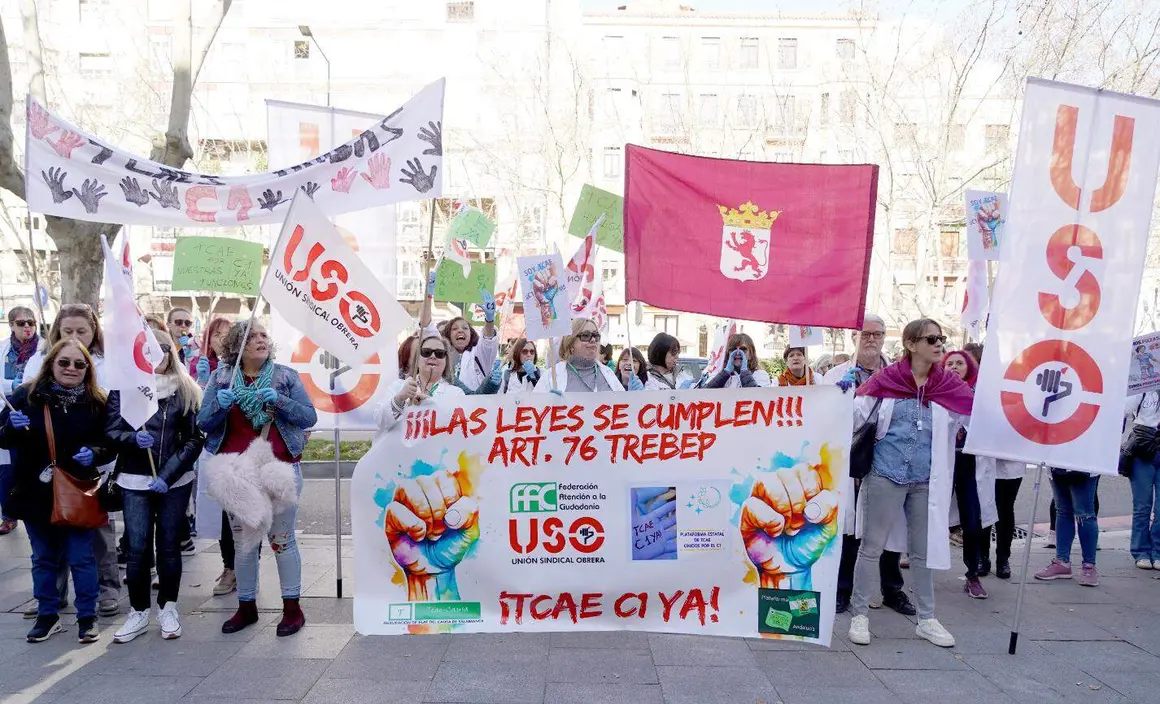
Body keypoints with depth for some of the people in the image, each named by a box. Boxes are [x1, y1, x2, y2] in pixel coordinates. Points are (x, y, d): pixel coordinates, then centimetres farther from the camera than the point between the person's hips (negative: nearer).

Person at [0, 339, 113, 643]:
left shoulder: (97, 402, -2)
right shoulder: (26, 396, -3)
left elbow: (109, 445, 2)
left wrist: (94, 452, -18)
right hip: (36, 493, 1)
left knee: (81, 558, 5)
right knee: (44, 558, 15)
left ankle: (87, 617, 18)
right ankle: (47, 615, 30)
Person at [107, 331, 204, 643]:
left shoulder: (185, 390, 1)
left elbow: (194, 440, -1)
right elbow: (112, 433, 1)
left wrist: (167, 475, -10)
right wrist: (133, 439, -21)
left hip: (176, 481, 0)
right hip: (134, 481, 0)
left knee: (169, 545, 7)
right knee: (137, 547, -1)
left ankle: (168, 607, 22)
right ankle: (139, 611, 14)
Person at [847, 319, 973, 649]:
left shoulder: (948, 385, 4)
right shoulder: (886, 379, -4)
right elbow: (856, 416, -4)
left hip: (926, 480, 3)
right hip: (885, 475, -3)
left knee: (923, 549, 13)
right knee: (872, 546, 4)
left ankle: (926, 619, 27)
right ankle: (859, 614, 17)